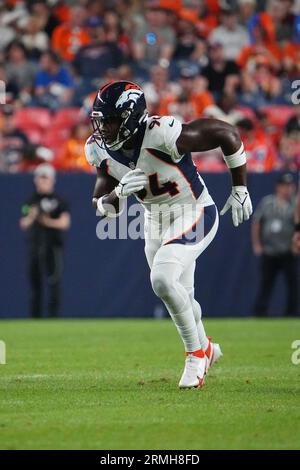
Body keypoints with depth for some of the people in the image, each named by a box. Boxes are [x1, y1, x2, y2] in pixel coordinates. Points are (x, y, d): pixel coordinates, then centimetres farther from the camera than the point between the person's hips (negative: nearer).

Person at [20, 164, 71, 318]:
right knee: (34, 282, 5)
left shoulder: (58, 200, 2)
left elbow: (64, 223, -8)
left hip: (53, 246, -4)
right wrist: (31, 217, -11)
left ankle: (53, 315, -8)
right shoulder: (31, 201, 13)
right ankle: (35, 318, 10)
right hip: (34, 246, 4)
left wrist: (47, 221, -19)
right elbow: (23, 225, 9)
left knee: (53, 282, -10)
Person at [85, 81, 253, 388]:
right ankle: (206, 349, 48)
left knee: (162, 280, -27)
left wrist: (240, 189, -13)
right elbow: (102, 206, -1)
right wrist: (118, 192, -26)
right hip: (155, 224, 7)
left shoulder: (161, 135, -31)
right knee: (179, 295, 19)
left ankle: (196, 352, -4)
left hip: (193, 214, -7)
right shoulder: (100, 149, -10)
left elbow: (227, 134, -22)